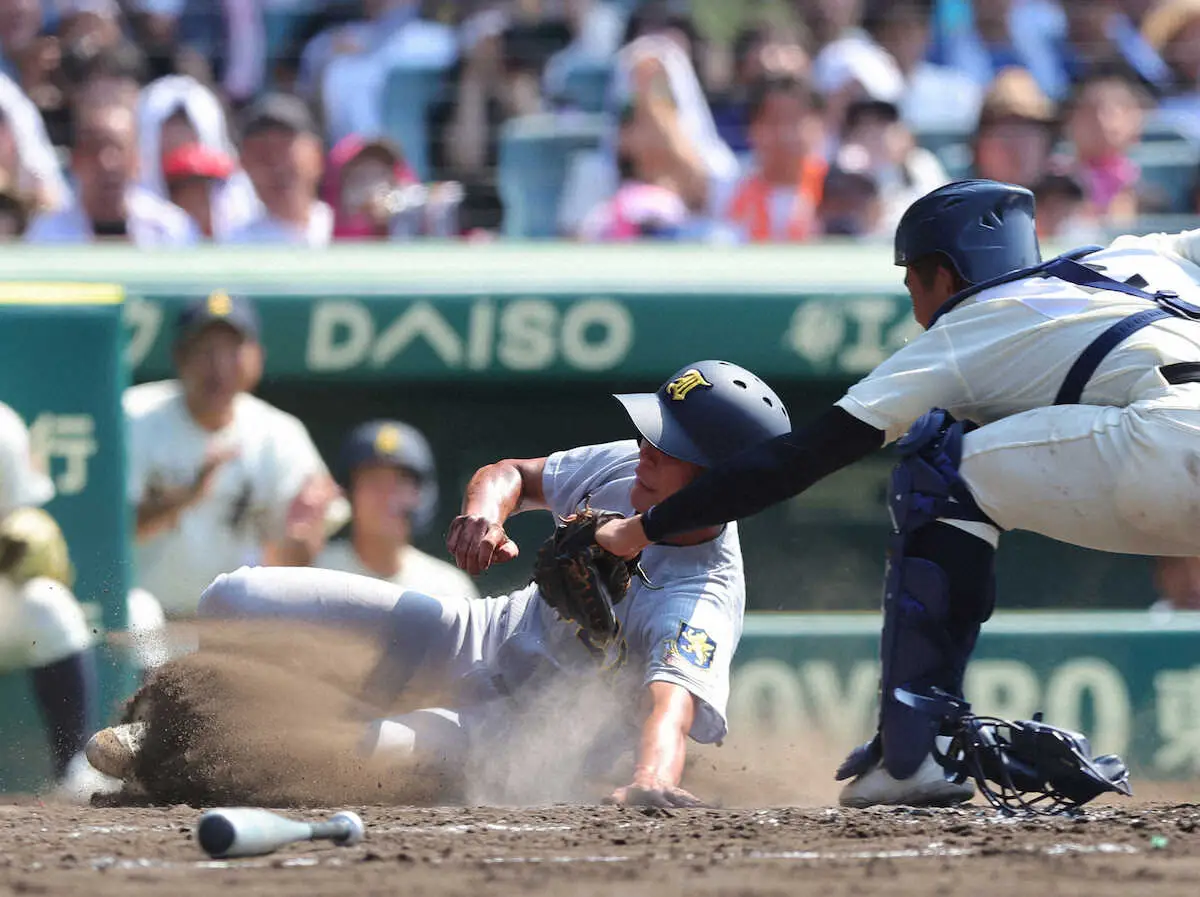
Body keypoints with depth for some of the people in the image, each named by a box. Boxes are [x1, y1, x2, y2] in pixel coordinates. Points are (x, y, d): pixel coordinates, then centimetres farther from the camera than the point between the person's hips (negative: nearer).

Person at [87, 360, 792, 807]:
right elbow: (512, 474, 6)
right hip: (491, 635, 7)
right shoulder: (629, 467, -11)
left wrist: (654, 779, -76)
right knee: (236, 602, -3)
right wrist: (486, 508, -18)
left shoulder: (701, 606, -33)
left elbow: (673, 702, -53)